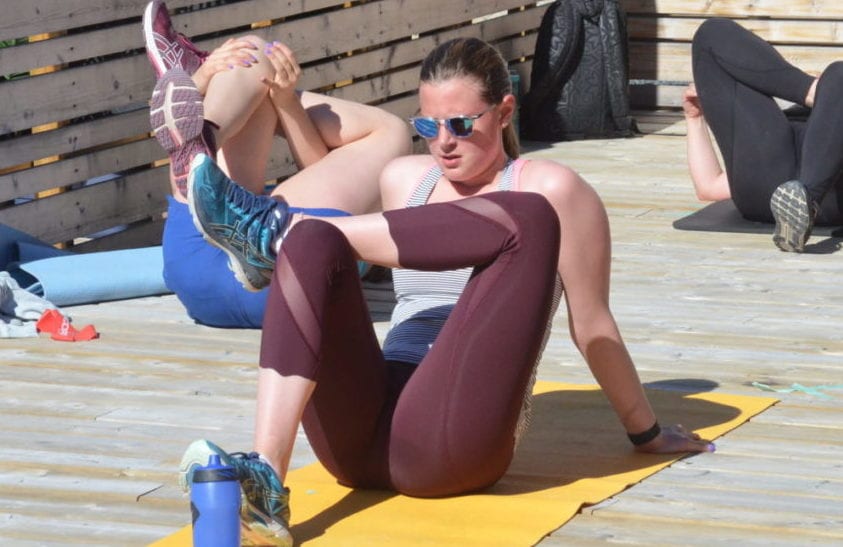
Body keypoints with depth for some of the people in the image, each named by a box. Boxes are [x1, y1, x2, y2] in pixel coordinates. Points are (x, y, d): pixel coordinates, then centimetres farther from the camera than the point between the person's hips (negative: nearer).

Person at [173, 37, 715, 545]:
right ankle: (264, 475, -38)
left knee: (527, 221, -21)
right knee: (312, 241, -19)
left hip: (454, 441, -5)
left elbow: (591, 325, 9)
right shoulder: (403, 179, 22)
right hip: (363, 436, 5)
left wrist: (646, 432, 13)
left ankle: (277, 229, -20)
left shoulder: (547, 189, 7)